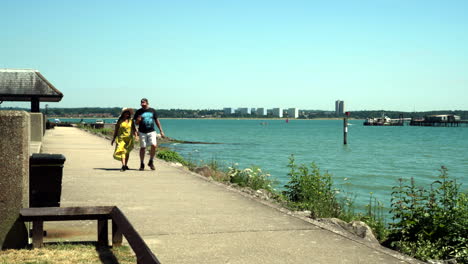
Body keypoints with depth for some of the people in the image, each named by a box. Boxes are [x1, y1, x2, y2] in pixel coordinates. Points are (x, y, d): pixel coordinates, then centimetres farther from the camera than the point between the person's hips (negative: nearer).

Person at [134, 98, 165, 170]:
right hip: (142, 132, 0)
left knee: (154, 145, -16)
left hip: (151, 132, 0)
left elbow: (157, 121, 12)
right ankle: (142, 164, 16)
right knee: (142, 148, 2)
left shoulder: (152, 111, 6)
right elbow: (136, 123, 8)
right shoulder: (139, 112, 3)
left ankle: (151, 162, 3)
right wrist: (138, 120, -16)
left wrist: (161, 131, 10)